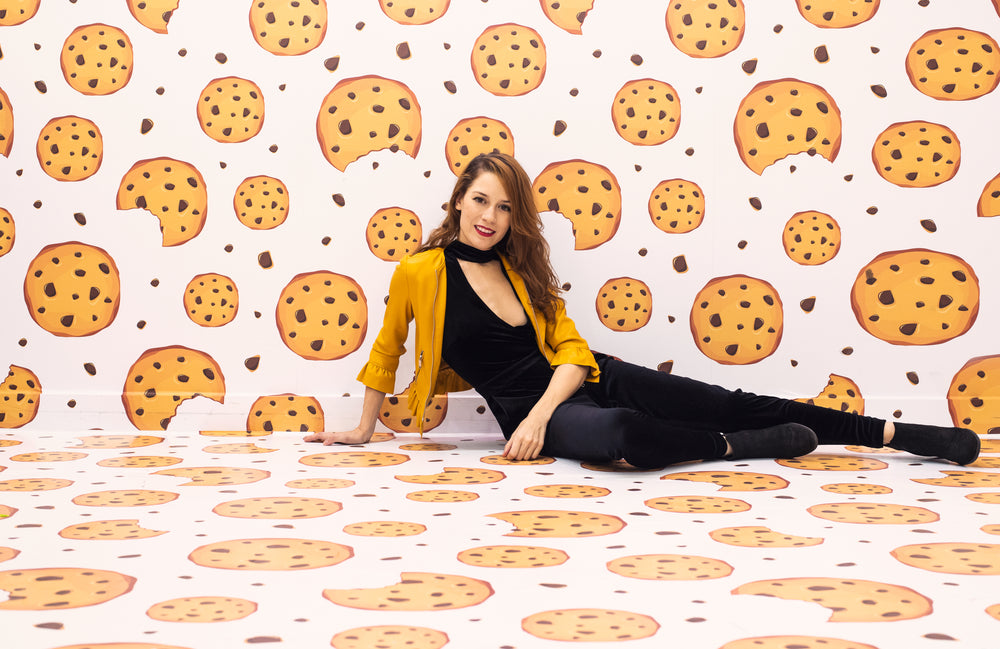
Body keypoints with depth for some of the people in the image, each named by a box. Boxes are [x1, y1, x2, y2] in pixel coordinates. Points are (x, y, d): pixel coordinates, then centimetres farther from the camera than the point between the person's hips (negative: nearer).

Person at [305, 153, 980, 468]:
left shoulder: (522, 271, 6)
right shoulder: (420, 272, -5)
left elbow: (571, 351, 1)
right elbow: (387, 350, 9)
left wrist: (538, 415, -17)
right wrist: (364, 429, 15)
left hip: (580, 379, 4)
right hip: (527, 409, -4)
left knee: (733, 404, -2)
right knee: (620, 433, -41)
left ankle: (896, 434, 1)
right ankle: (737, 449, -15)